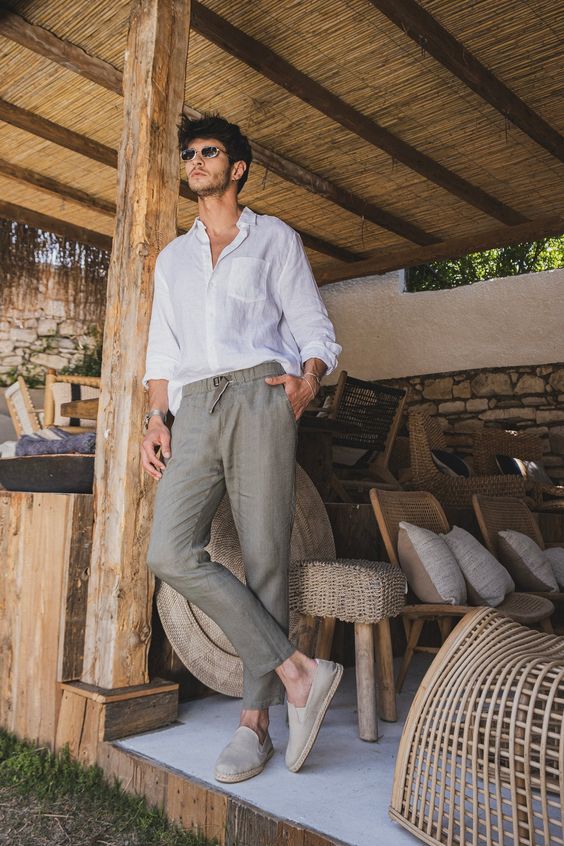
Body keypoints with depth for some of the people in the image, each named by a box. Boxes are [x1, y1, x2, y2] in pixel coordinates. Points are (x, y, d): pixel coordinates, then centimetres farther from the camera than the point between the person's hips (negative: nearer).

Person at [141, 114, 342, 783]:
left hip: (259, 395, -3)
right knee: (170, 553, -15)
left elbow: (314, 327, 11)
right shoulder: (171, 257, 28)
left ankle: (255, 722, 3)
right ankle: (298, 672, -10)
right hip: (194, 409, 4)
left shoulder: (275, 238, 17)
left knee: (265, 558, -8)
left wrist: (308, 376, -10)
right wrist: (156, 419, 9)